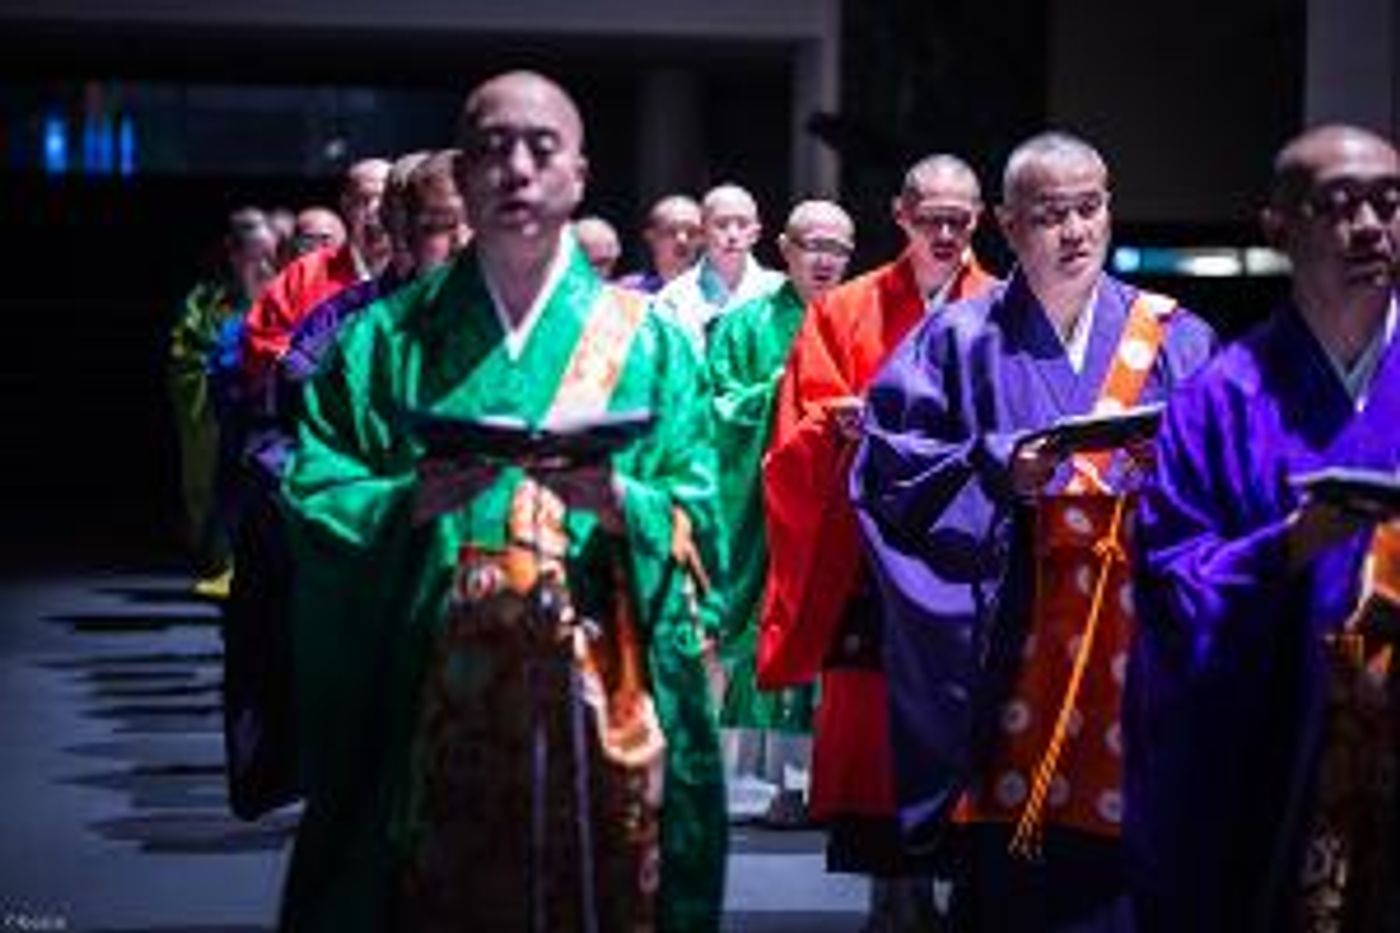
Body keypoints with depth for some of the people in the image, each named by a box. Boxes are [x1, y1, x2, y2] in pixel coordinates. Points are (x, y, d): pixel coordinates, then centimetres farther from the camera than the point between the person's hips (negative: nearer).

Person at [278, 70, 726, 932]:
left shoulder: (645, 341, 8)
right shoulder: (386, 338, 9)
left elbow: (698, 527, 2)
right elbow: (313, 503, 2)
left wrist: (616, 501, -17)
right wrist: (413, 499, -17)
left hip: (595, 713, 0)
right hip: (432, 719, 0)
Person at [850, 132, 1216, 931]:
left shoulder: (1173, 339, 9)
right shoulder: (964, 340, 7)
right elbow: (890, 461, -1)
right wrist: (998, 468, -14)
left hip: (1141, 642, 1)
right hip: (1010, 647, 0)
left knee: (1122, 868, -2)